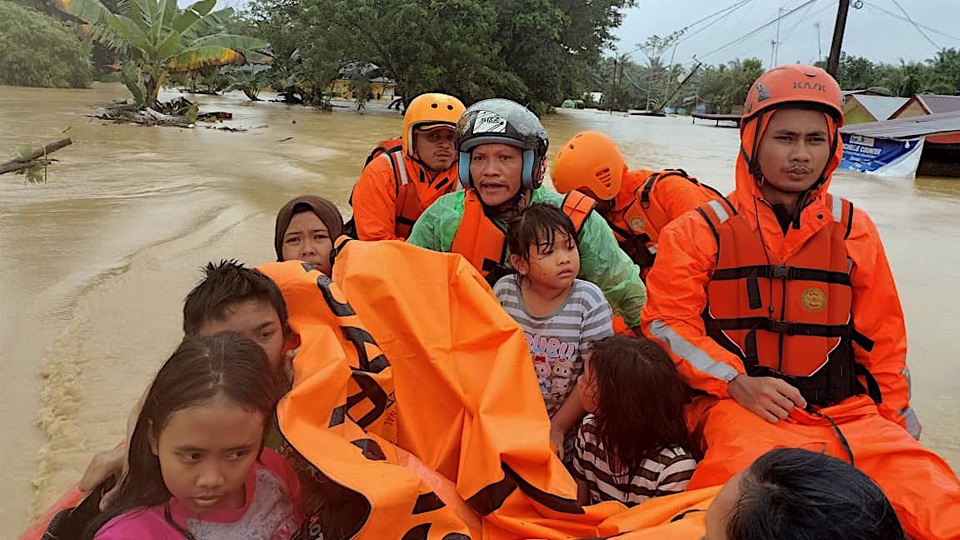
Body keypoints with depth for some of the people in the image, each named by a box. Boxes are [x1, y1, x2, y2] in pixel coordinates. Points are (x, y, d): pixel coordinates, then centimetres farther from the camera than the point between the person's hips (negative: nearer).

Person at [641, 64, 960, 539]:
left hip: (845, 410, 3)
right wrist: (738, 382, -11)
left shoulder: (854, 230, 13)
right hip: (737, 404, -3)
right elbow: (667, 322, 0)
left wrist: (892, 420, 13)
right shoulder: (701, 230, 5)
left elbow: (882, 338, 19)